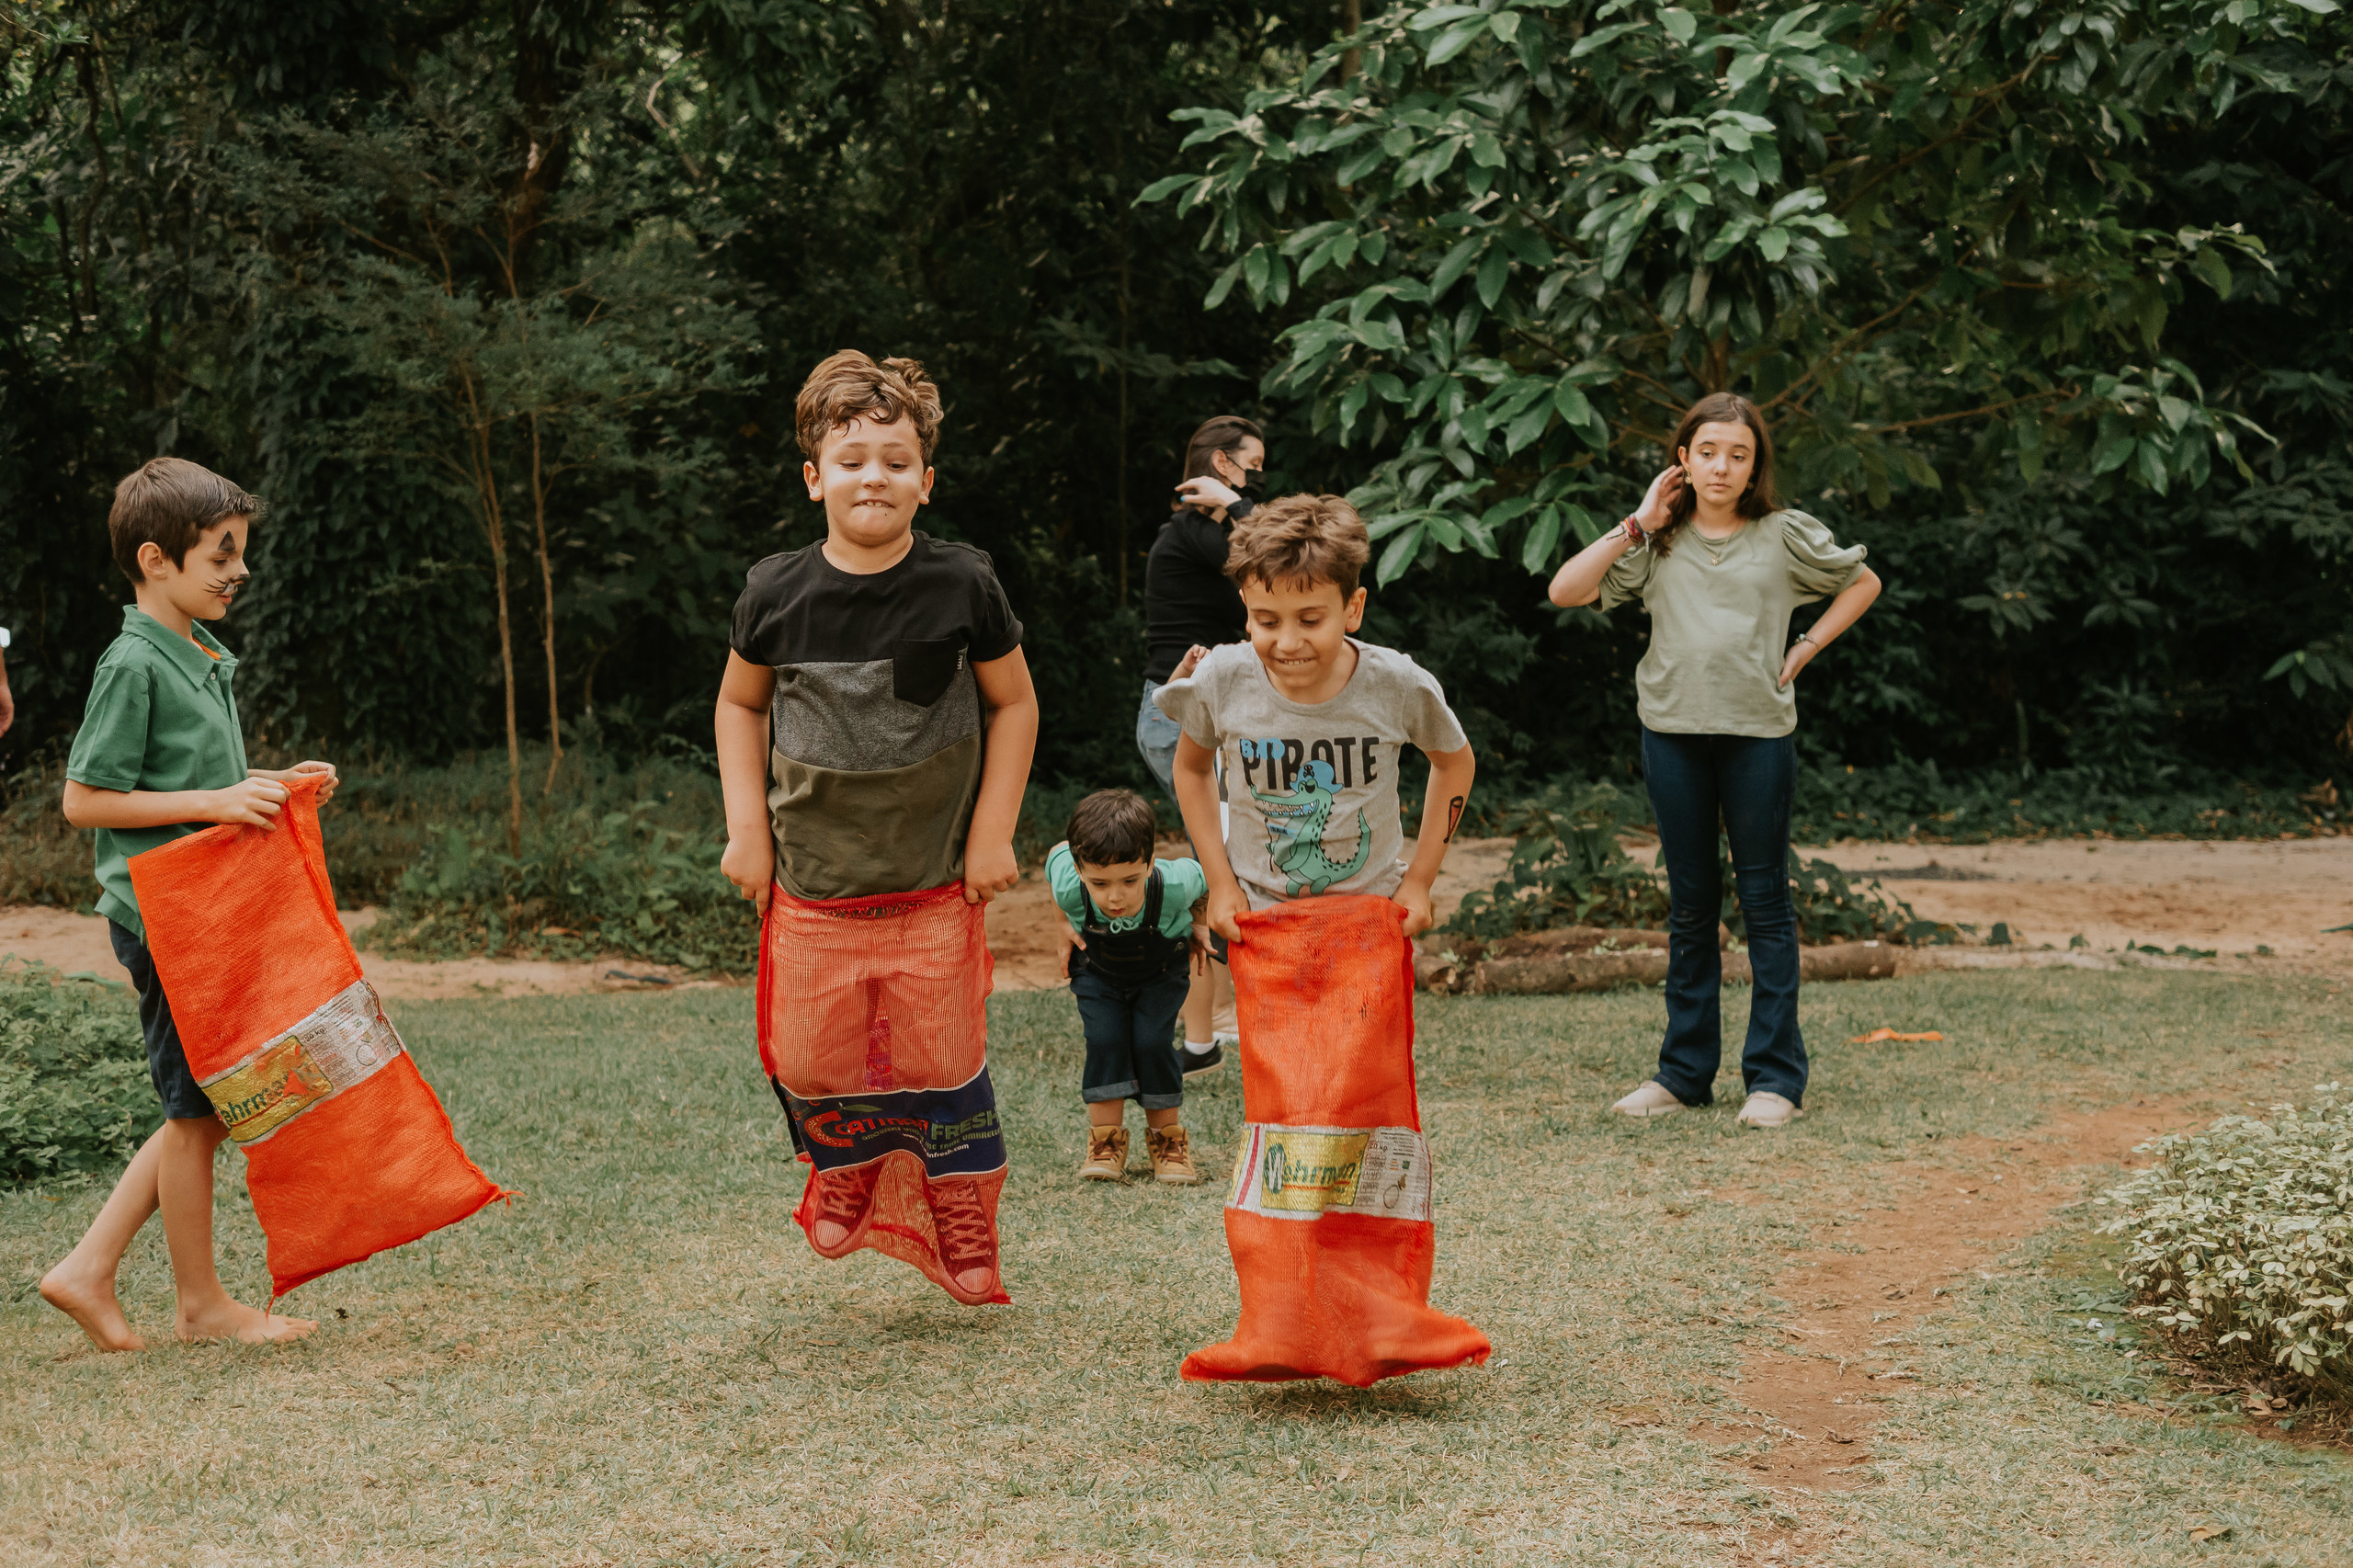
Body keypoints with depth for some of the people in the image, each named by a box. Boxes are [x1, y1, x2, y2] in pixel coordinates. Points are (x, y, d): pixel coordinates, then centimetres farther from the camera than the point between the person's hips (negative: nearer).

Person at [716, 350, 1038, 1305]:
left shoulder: (962, 586, -8)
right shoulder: (777, 595, -4)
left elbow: (1014, 703, 4)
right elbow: (739, 704, 12)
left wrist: (993, 831, -2)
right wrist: (746, 826, 4)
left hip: (935, 886, -1)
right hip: (811, 891, 1)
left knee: (943, 1066, 2)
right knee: (811, 1065, 4)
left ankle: (963, 1229, 24)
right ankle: (844, 1167, 38)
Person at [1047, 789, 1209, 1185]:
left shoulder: (1174, 885, -42)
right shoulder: (1069, 888, -38)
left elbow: (1204, 883, -15)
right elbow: (1057, 853, -12)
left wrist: (1195, 929, 1)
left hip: (1160, 971, -1)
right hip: (1098, 970, 1)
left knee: (1152, 1042, -13)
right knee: (1105, 1041, -15)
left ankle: (1167, 1139, 7)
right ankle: (1106, 1141, 0)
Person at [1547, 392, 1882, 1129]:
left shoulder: (1784, 535, 4)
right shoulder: (1657, 542, 6)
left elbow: (1863, 581, 16)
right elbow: (1565, 591, -3)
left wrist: (1805, 648, 4)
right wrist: (1637, 526, -6)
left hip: (1759, 732, -2)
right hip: (1674, 732, 2)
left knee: (1765, 901, 2)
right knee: (1690, 905, 9)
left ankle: (1775, 1075, 6)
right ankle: (1684, 1072, 15)